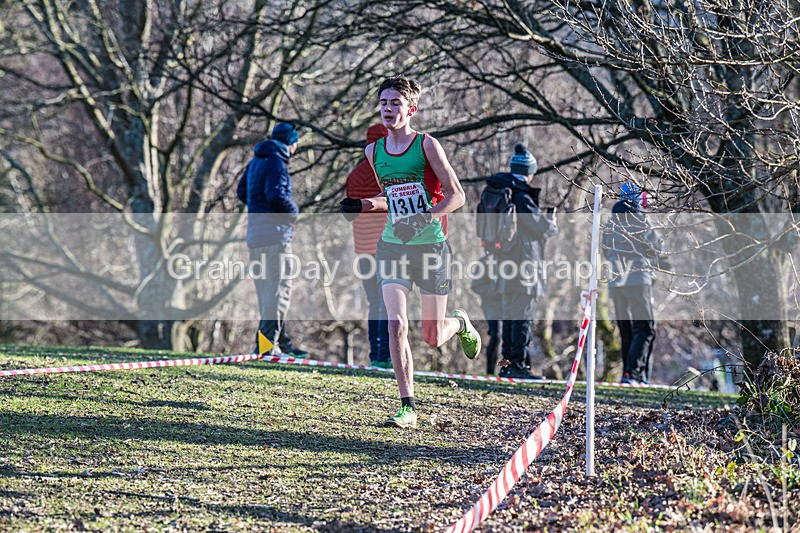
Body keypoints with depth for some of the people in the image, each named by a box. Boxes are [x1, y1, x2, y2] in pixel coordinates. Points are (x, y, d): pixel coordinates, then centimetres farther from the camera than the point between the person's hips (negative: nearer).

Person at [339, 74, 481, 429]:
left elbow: (456, 196, -9)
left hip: (431, 245, -3)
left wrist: (424, 218, -24)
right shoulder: (373, 151, 6)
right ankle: (408, 408, -8)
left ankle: (461, 324, 40)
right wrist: (365, 206, 2)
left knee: (432, 338, 3)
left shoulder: (426, 145, -8)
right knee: (396, 325, -13)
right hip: (393, 246, 3)